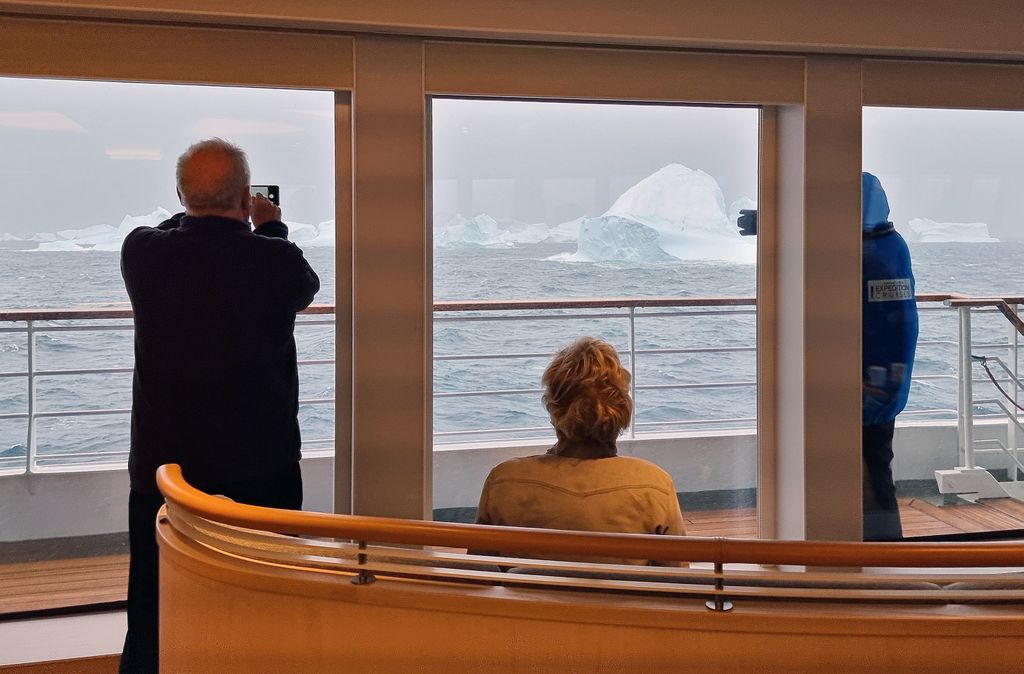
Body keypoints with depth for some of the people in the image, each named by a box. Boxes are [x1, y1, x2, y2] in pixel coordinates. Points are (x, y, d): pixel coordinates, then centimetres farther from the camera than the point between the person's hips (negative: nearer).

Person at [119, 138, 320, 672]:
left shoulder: (142, 252, -6)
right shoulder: (276, 260, -13)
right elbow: (307, 287, 11)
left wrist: (196, 213, 35)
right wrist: (270, 227, 26)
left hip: (162, 467, 2)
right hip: (262, 470, -2)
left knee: (153, 618, 11)